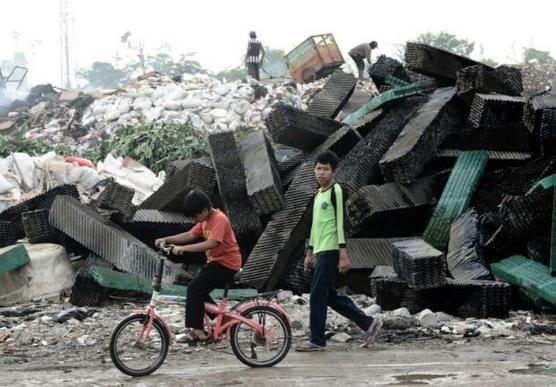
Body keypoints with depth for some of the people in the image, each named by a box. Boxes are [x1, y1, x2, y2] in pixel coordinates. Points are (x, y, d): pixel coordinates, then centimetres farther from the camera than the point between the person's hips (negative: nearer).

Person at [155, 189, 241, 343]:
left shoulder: (219, 219, -21)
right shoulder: (205, 220, 10)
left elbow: (212, 243, -33)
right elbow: (189, 235, 12)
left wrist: (183, 248, -35)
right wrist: (166, 240, 0)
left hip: (226, 263, -10)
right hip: (215, 261, 10)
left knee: (194, 288, -16)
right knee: (199, 291, 10)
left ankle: (196, 330, -14)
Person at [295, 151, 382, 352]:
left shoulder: (336, 191, -10)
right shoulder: (318, 194, 17)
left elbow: (341, 223, -15)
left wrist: (343, 254, -19)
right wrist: (310, 253, 24)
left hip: (330, 252, -9)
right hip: (320, 252, 9)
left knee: (318, 295, -6)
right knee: (329, 295, 11)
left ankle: (317, 340, 3)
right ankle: (369, 323, 17)